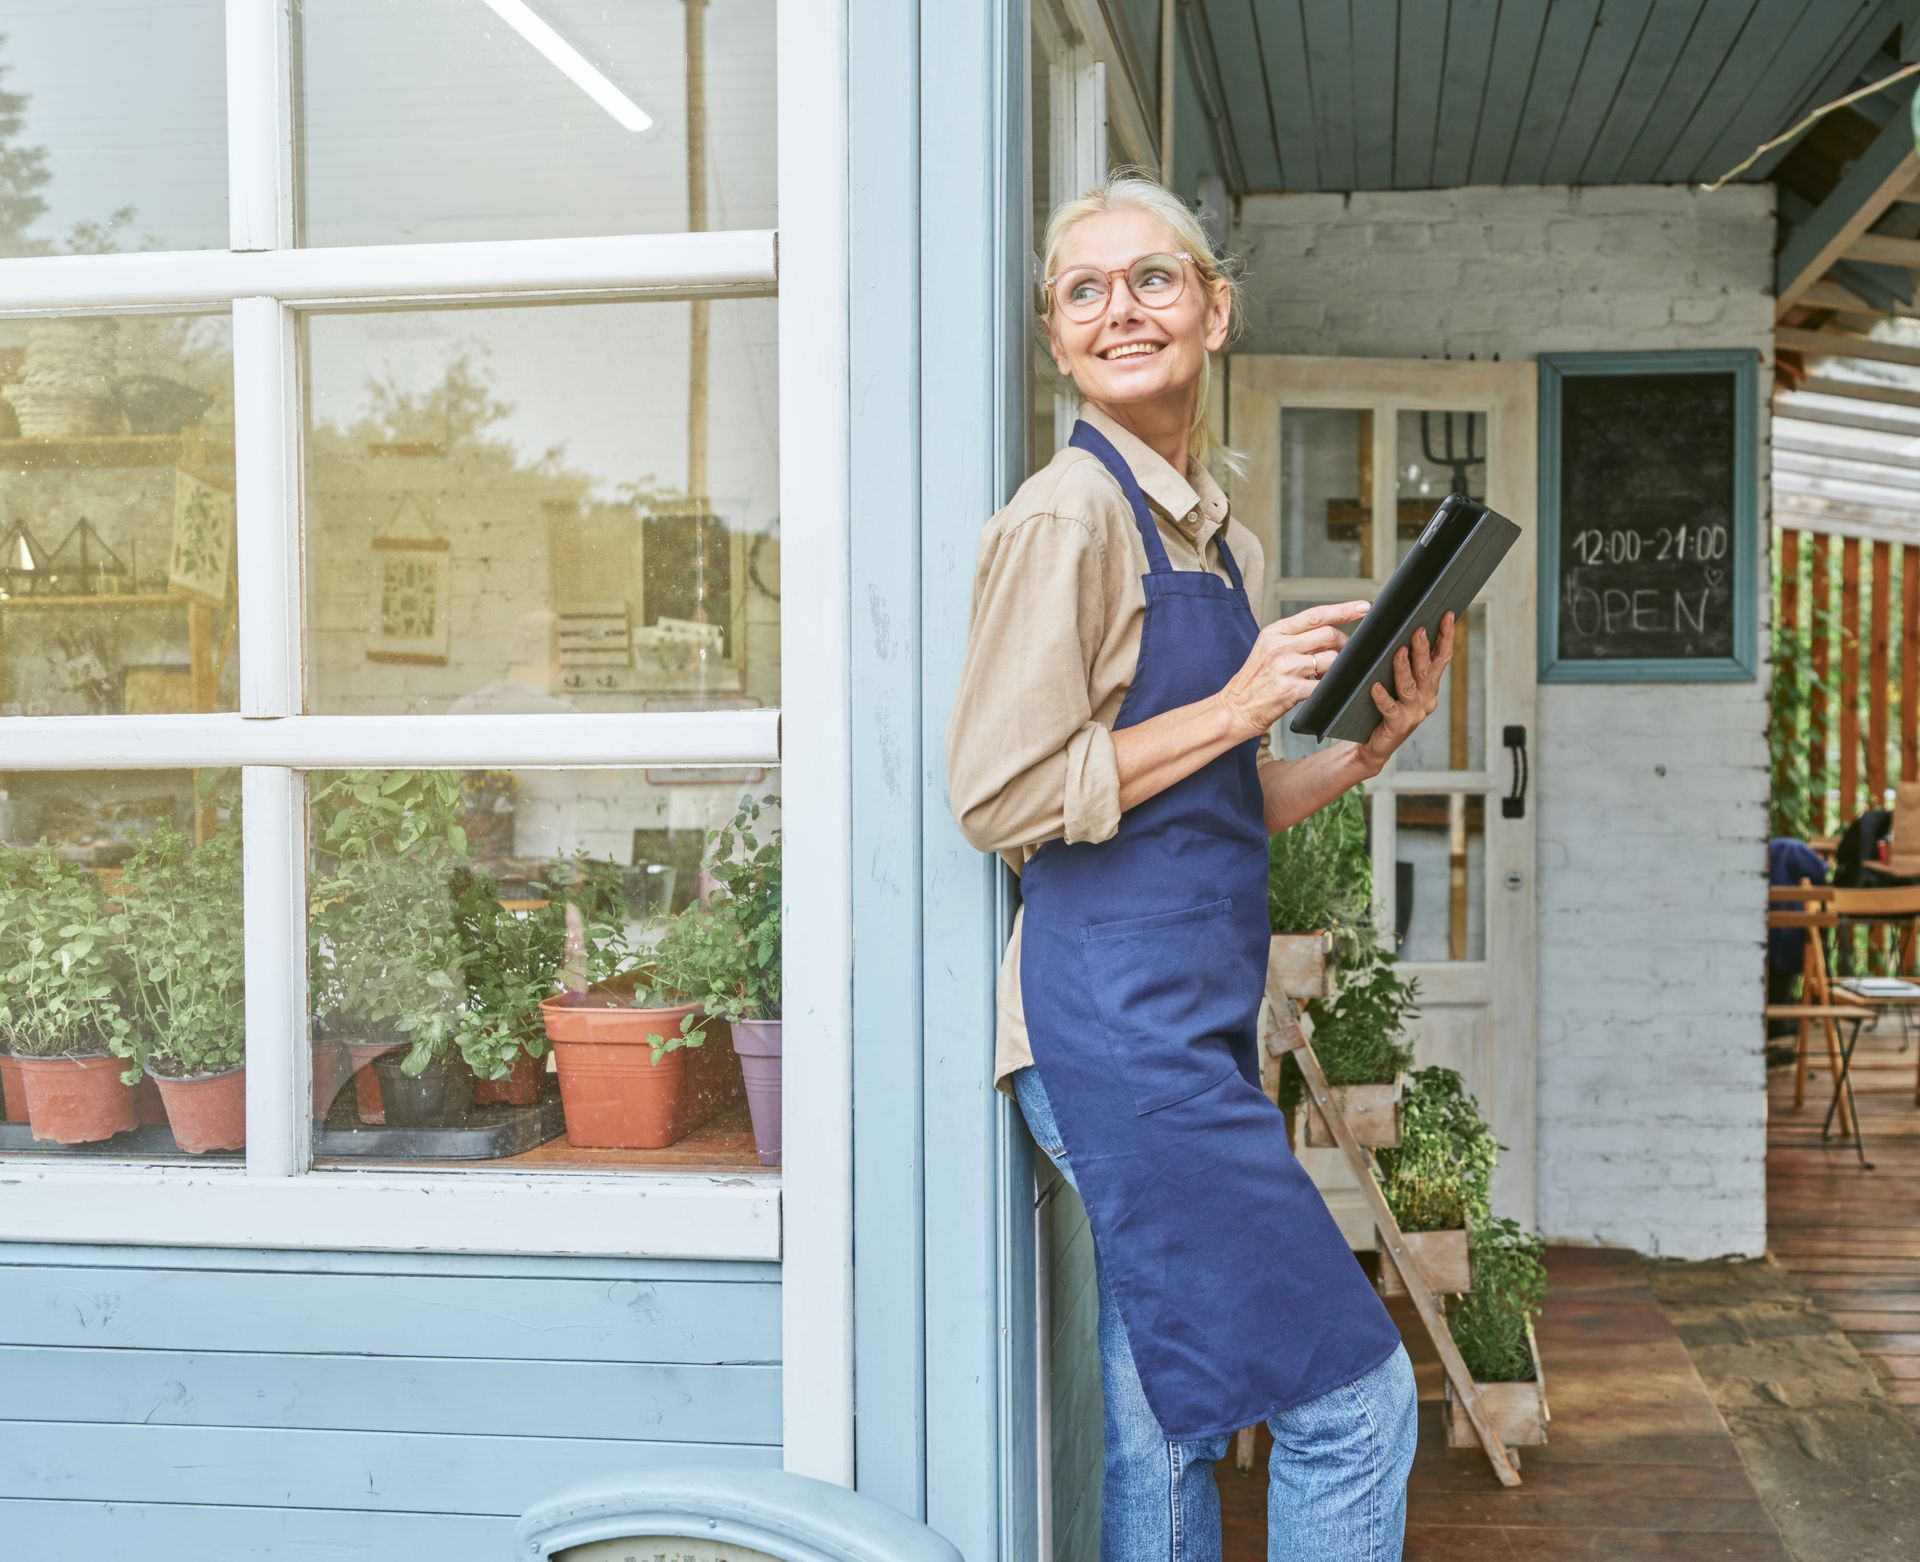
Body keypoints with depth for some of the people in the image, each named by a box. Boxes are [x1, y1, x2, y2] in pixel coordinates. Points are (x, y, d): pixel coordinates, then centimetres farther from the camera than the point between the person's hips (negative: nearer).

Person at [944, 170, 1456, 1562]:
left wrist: (1376, 741, 6)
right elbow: (1003, 796, -15)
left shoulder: (1225, 540, 17)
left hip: (1192, 1018, 9)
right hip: (1117, 1016, -9)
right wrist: (1238, 706, -13)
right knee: (1352, 1395, -4)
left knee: (1170, 1424, 15)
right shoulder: (1067, 515, -9)